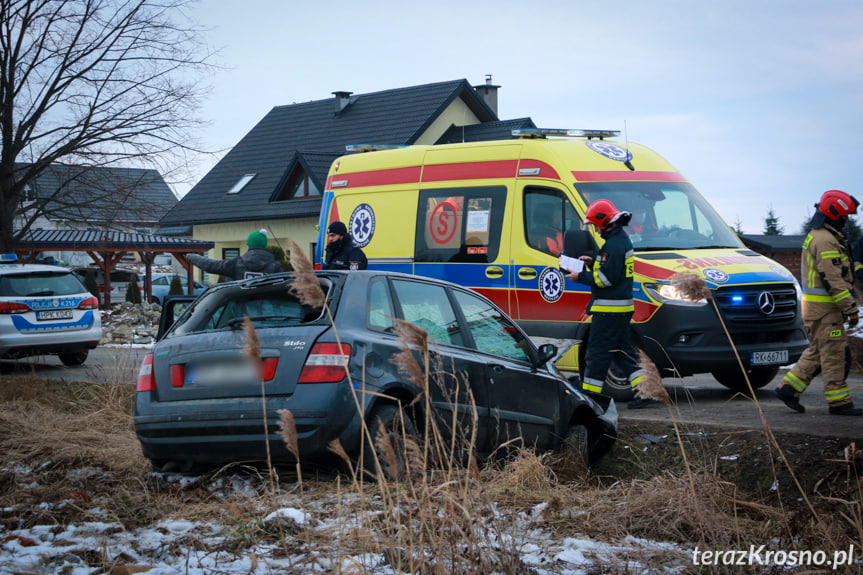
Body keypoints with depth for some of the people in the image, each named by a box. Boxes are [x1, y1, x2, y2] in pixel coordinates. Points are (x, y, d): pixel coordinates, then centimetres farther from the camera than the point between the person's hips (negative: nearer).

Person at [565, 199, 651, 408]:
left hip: (609, 308, -10)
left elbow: (607, 277, -22)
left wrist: (580, 277, -13)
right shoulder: (622, 240, 16)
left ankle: (590, 393, 0)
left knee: (598, 350, -4)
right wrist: (592, 263, 13)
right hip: (621, 308, 10)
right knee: (622, 348, 13)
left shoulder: (613, 245, -18)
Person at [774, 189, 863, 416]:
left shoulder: (815, 236, 18)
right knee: (833, 352, -5)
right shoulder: (826, 241, -17)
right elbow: (833, 280, -21)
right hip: (824, 307, -10)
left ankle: (788, 388, 14)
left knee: (818, 351, 14)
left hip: (814, 304, 10)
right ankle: (838, 402, -1)